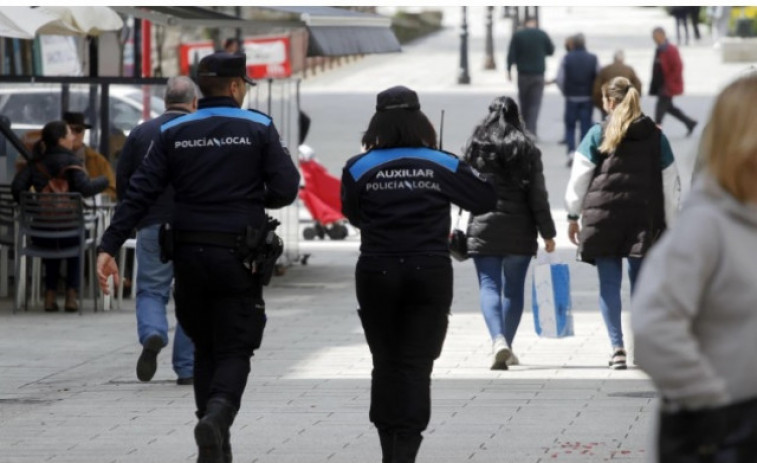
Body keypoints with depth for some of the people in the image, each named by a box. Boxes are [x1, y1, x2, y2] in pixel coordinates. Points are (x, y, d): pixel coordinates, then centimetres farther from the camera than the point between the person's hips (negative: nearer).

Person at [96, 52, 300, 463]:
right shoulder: (258, 129, -3)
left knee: (205, 348, 17)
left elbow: (139, 193, -3)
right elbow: (285, 189, -7)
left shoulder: (174, 133, 4)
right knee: (234, 351, 1)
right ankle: (218, 414, -28)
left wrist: (109, 246, -6)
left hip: (189, 255, 3)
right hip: (237, 257, -3)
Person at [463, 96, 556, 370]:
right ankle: (506, 346, 19)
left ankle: (498, 340, -25)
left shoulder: (475, 147, 1)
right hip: (520, 231, 1)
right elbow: (538, 195, -2)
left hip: (483, 229, -1)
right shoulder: (527, 150, -1)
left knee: (489, 286, -4)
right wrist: (547, 233, 3)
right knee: (514, 288, 13)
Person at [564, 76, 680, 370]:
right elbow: (670, 186, 10)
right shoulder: (656, 136, 6)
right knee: (641, 282, 8)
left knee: (609, 283, 2)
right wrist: (670, 225, 17)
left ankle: (617, 346, -8)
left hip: (603, 218, -1)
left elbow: (579, 179, 1)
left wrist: (573, 216, 10)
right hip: (645, 220, 2)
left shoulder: (598, 134, -1)